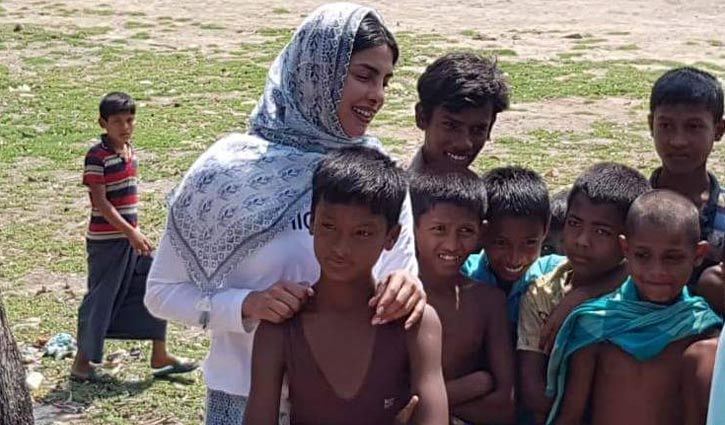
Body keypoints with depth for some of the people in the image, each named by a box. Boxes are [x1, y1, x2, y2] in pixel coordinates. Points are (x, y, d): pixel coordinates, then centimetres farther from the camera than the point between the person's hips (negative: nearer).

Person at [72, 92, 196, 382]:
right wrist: (131, 233, -24)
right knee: (100, 299, 2)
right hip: (106, 241, -8)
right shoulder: (97, 157, -16)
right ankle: (82, 363, 17)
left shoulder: (130, 151, 8)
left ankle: (160, 357, 17)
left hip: (131, 237, 8)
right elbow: (101, 202, -19)